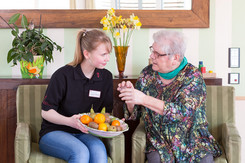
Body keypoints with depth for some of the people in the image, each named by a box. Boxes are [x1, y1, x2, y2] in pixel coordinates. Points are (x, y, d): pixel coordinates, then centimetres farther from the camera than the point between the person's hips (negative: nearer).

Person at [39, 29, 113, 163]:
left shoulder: (106, 77, 4)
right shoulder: (63, 75, -12)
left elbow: (106, 112, 10)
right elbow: (46, 112, -9)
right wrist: (69, 121, -27)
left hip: (84, 133, 4)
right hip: (54, 132, -3)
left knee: (99, 150, -32)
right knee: (81, 152, -35)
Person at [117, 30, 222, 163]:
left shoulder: (193, 76, -8)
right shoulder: (147, 74, 2)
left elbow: (183, 112, -24)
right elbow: (134, 114, 8)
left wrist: (144, 99, -29)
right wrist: (130, 98, -15)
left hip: (193, 142, -2)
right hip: (159, 143, 2)